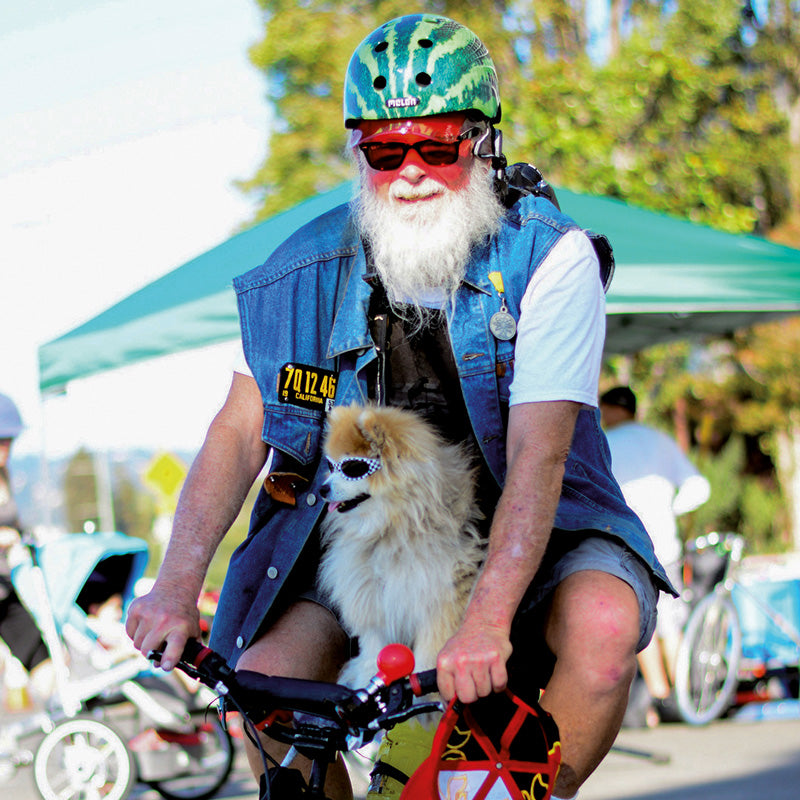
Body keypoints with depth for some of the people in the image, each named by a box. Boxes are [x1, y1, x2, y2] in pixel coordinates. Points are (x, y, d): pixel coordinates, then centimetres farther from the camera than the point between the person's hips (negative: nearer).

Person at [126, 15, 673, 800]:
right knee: (266, 677, -22)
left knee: (604, 626, -34)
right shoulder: (310, 266, -8)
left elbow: (538, 455, -28)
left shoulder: (550, 258, -18)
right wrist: (176, 587, -20)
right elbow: (239, 432, -7)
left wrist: (487, 619, -42)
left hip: (531, 533, -2)